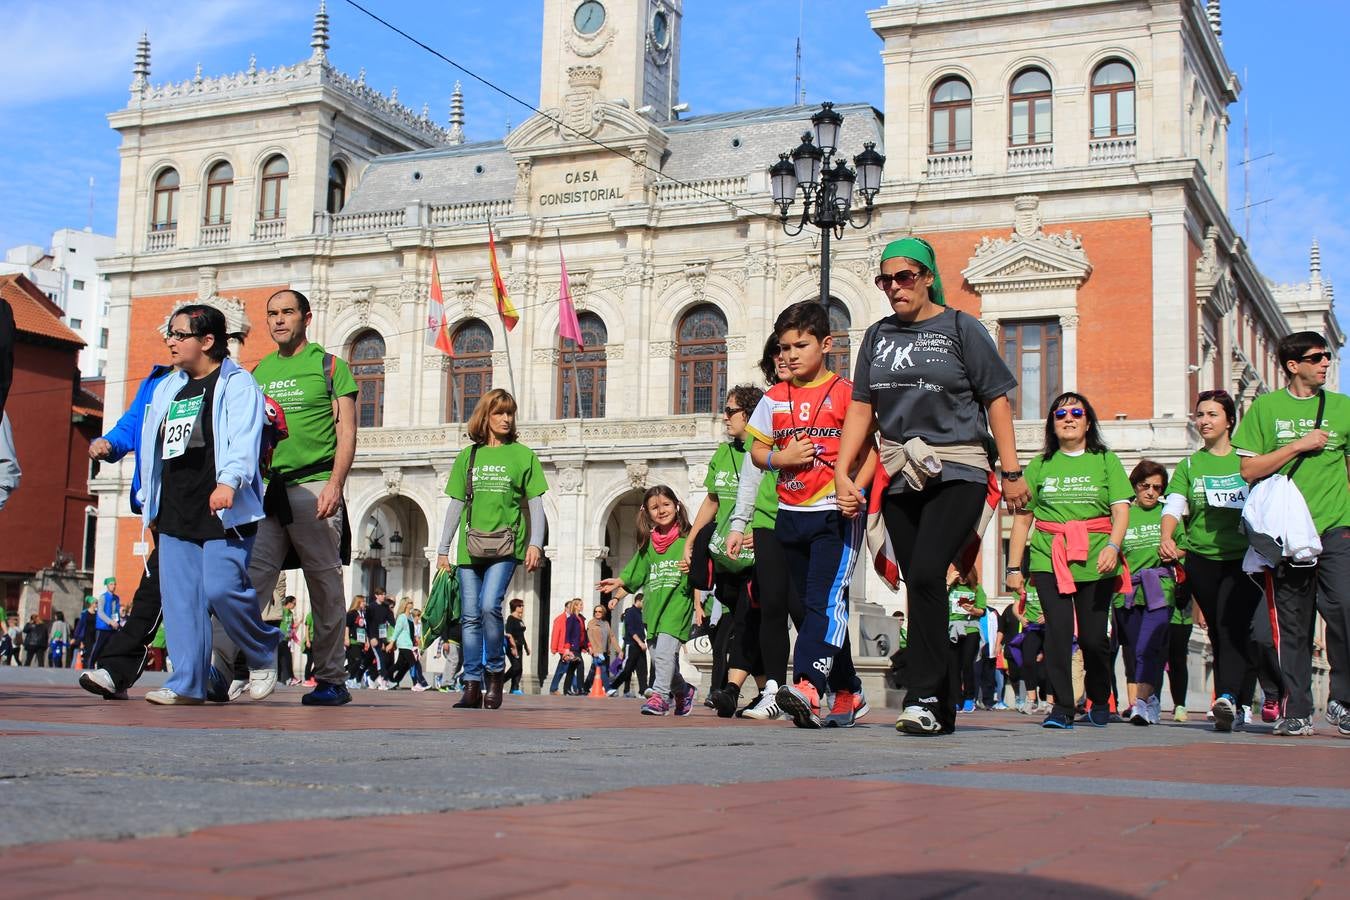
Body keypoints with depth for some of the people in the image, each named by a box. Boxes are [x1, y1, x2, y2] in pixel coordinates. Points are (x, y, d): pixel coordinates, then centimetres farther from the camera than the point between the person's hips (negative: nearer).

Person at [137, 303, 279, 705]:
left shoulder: (237, 383, -2)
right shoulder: (168, 389, 20)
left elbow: (243, 439, -17)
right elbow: (154, 446, 26)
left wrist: (228, 480, -33)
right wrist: (150, 501, 24)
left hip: (222, 511, -7)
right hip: (175, 512, 7)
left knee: (221, 589, -15)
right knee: (180, 597, 2)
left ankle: (264, 654, 9)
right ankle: (187, 683, 6)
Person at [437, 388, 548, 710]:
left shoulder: (522, 455, 6)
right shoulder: (468, 456, 12)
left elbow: (535, 503, 5)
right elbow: (456, 505, 14)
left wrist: (535, 543, -7)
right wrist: (443, 550, 10)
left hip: (506, 545, -3)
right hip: (470, 547, 3)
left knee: (489, 605, -19)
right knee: (470, 616, 2)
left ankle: (495, 672, -1)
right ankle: (472, 684, 8)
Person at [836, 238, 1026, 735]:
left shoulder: (961, 328, 1)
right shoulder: (878, 335, 13)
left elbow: (997, 399, 0)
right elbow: (861, 407, 12)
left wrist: (1012, 472, -5)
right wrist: (842, 471, 1)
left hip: (957, 473, -5)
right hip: (899, 475, 5)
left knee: (926, 574, -21)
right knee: (922, 588, 5)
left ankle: (923, 696, -16)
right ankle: (943, 709, 11)